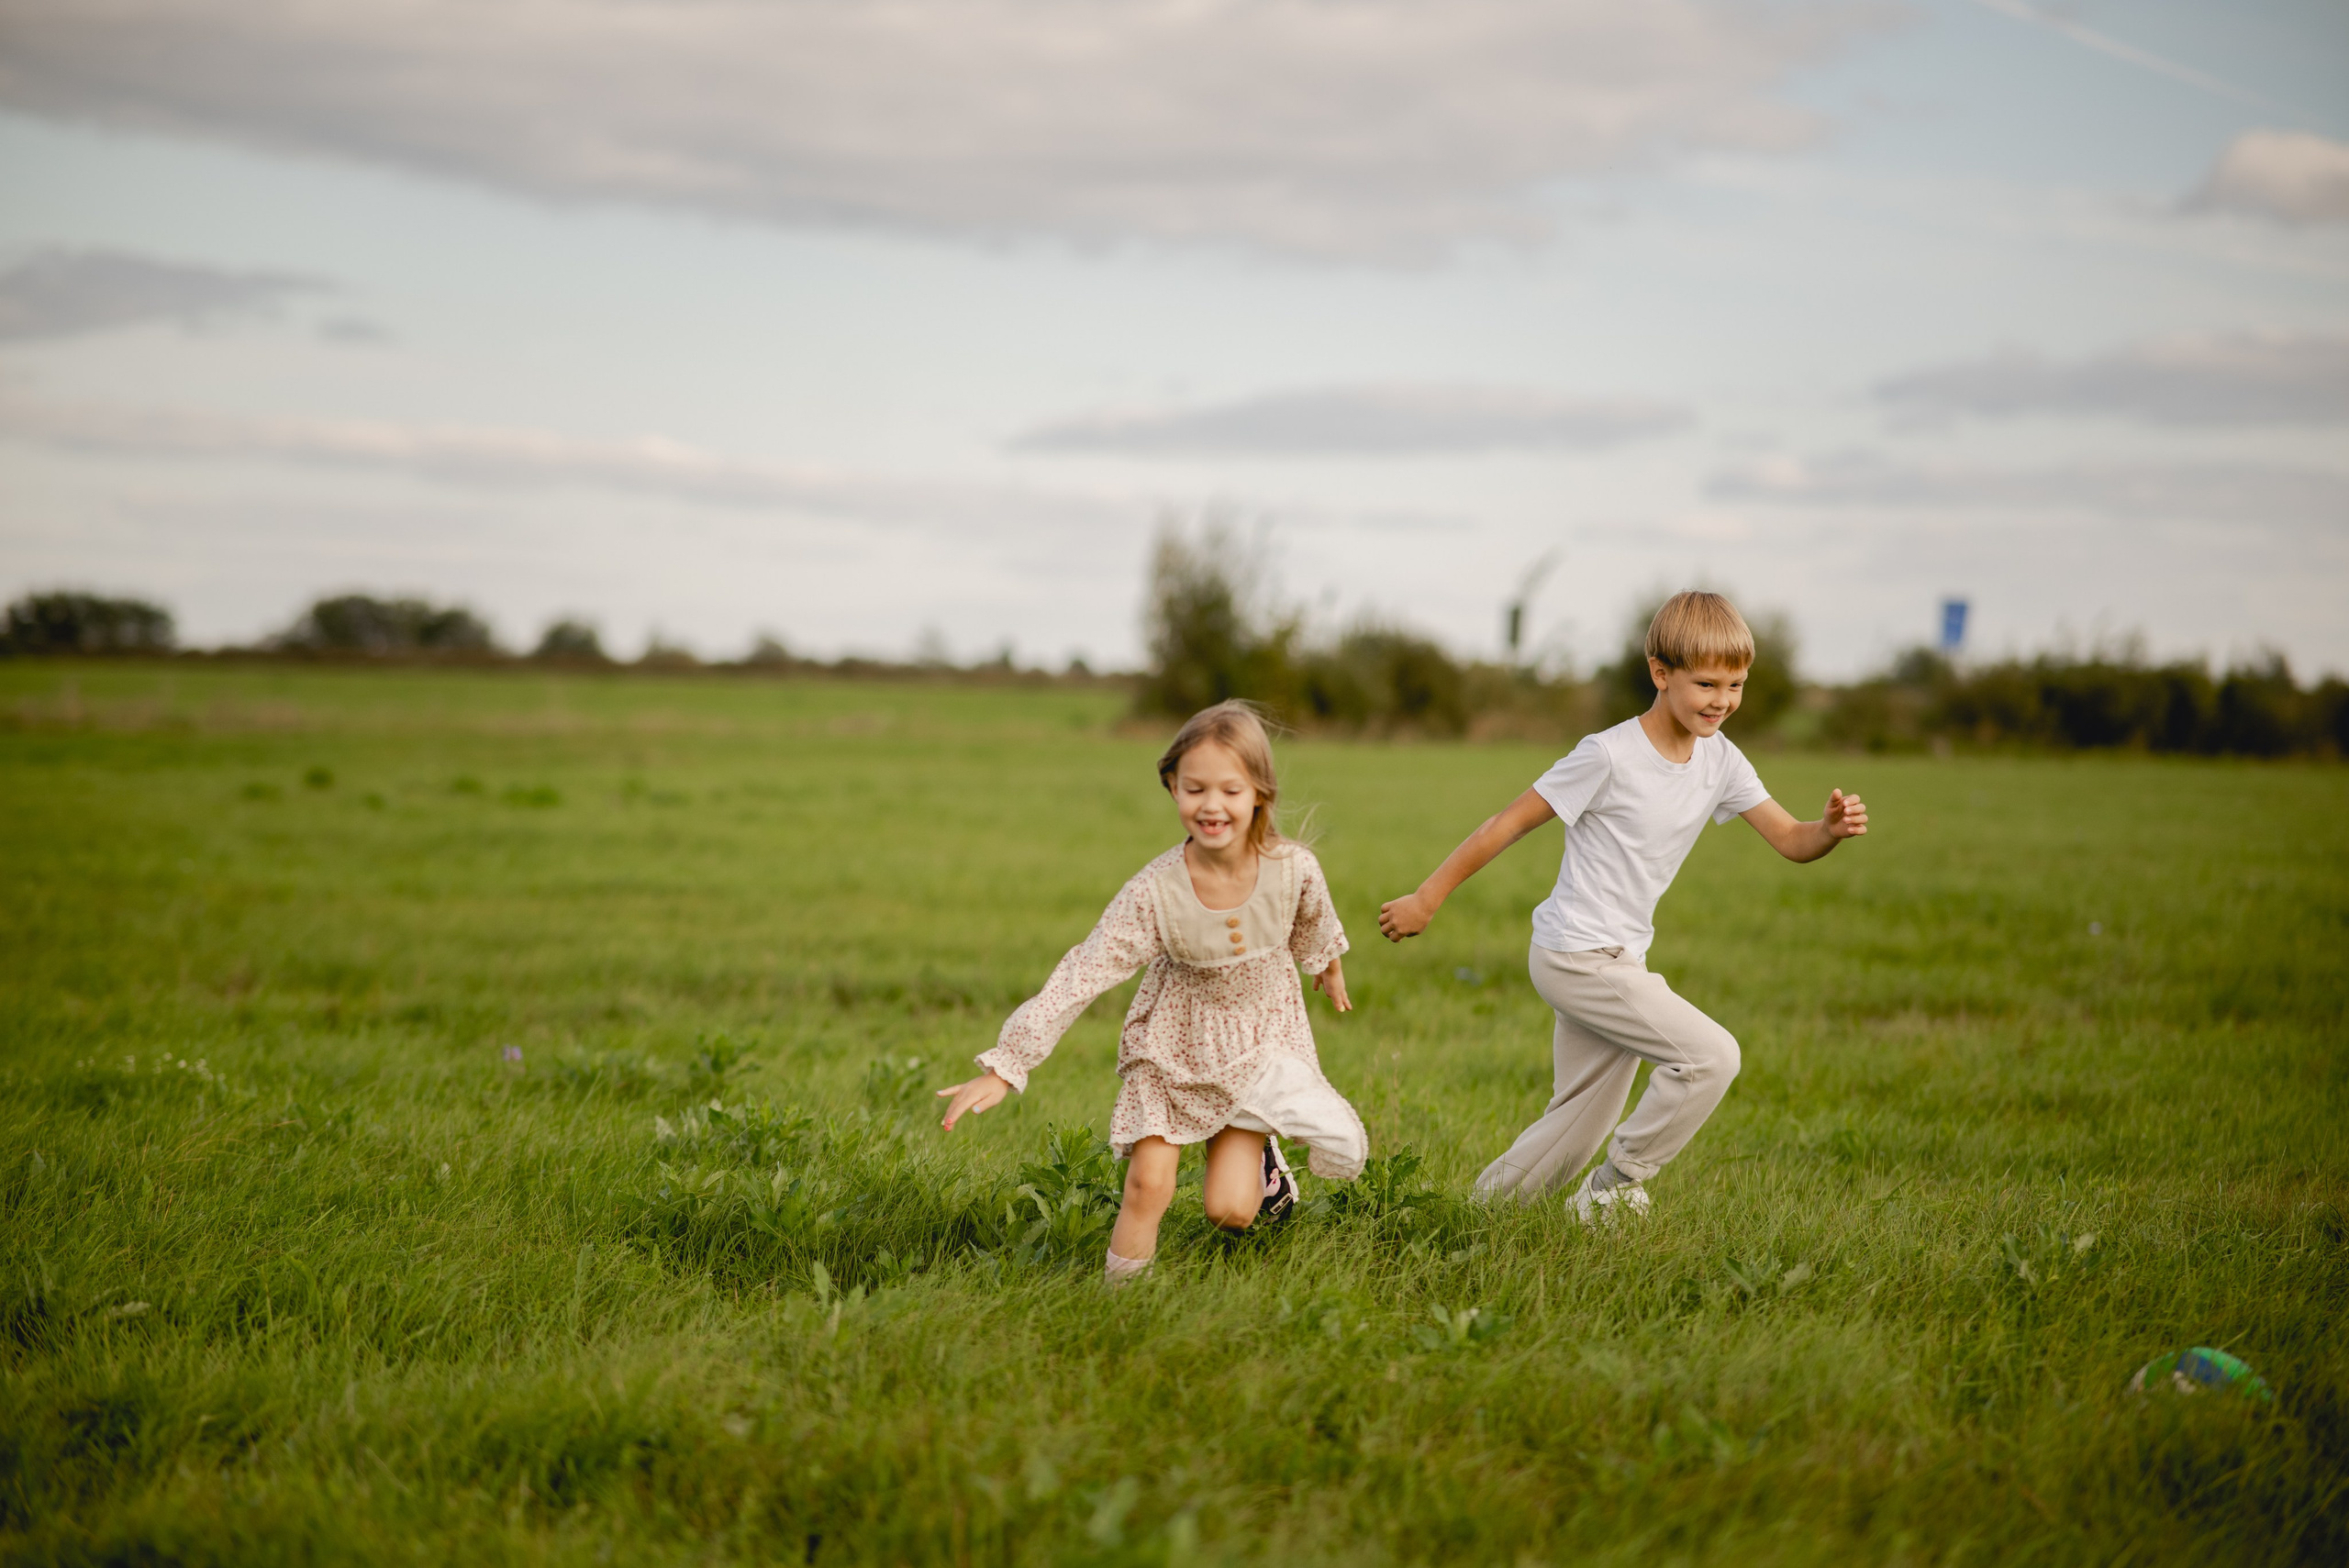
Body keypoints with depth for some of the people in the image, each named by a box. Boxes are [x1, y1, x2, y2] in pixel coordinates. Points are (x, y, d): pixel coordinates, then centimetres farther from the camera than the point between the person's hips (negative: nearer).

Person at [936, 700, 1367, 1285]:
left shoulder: (1294, 869, -22)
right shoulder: (1153, 893, -27)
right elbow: (1079, 978, -26)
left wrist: (1328, 968, 26)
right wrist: (1005, 1068, -30)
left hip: (1262, 1039, 1)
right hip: (1175, 1044, -1)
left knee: (1230, 1209, -7)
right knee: (1148, 1184, -12)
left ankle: (1259, 1155, 27)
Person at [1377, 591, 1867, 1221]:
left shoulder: (1720, 760, 2)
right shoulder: (1611, 755, -17)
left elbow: (1791, 842, 1)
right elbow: (1511, 823, -12)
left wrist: (1832, 829, -23)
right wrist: (1425, 900, -9)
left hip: (1619, 958, 8)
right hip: (1575, 955, -8)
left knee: (1576, 1136, 12)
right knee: (1712, 1055, -17)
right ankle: (1619, 1184, -3)